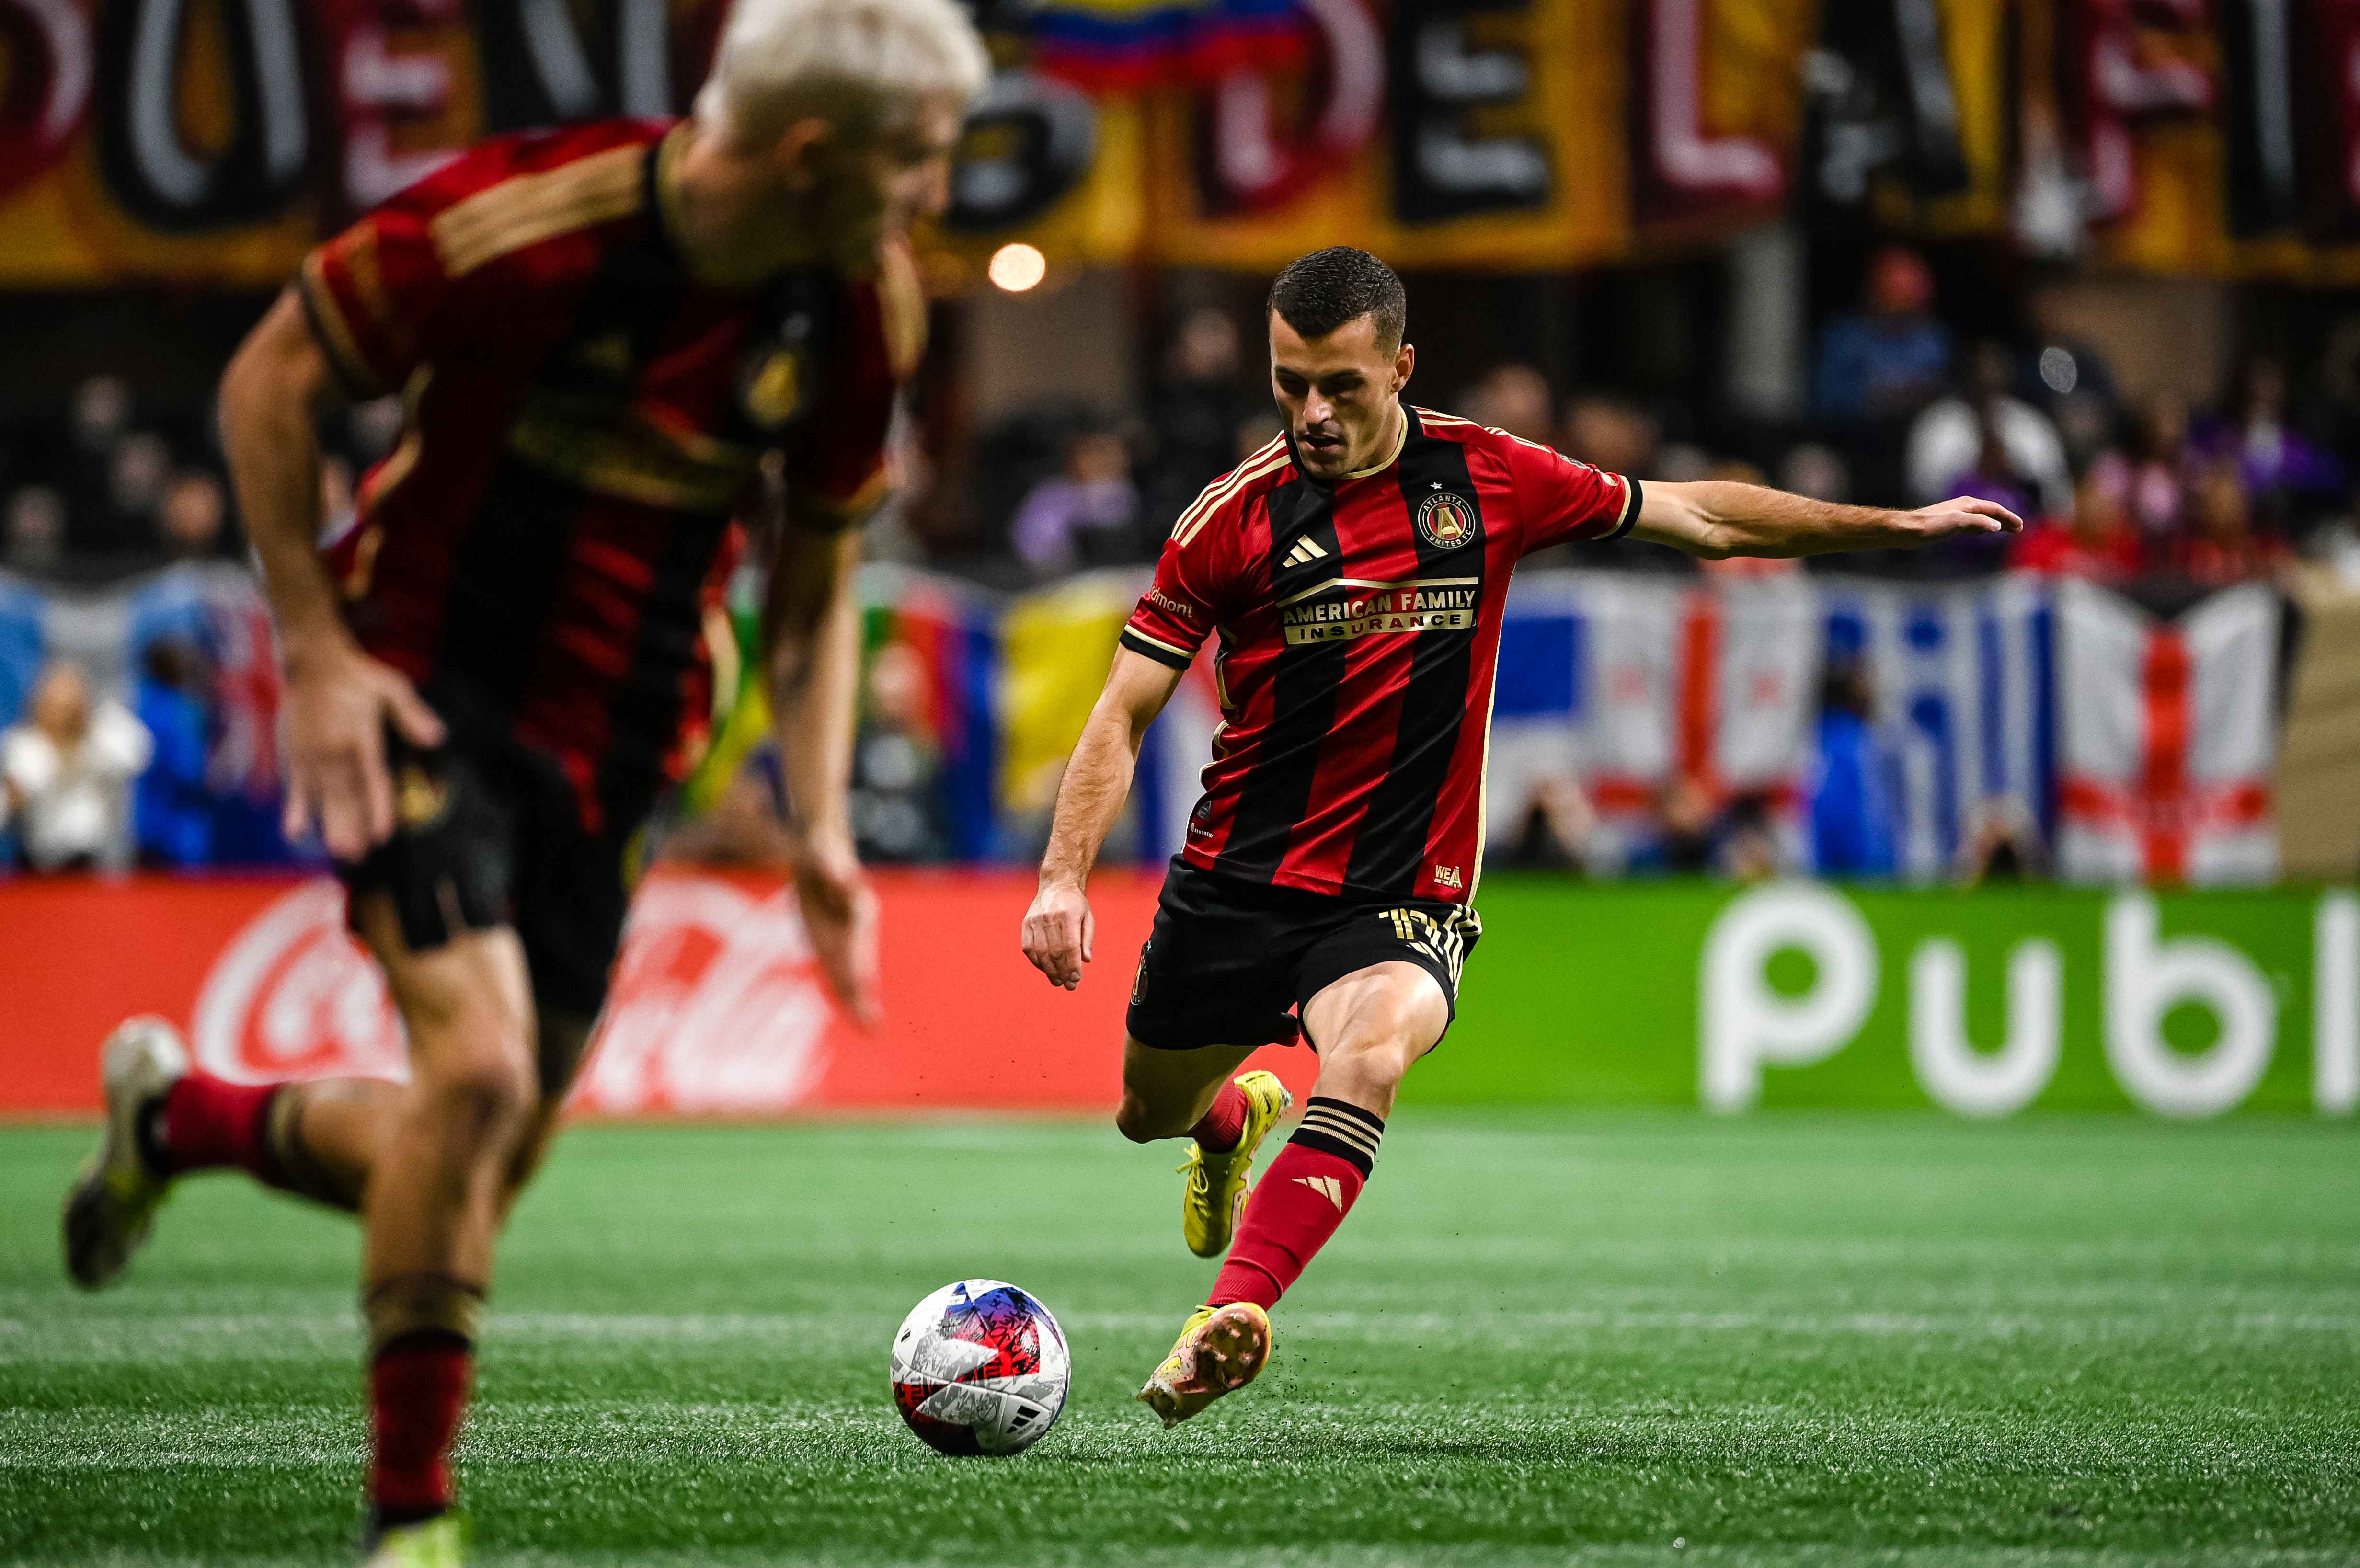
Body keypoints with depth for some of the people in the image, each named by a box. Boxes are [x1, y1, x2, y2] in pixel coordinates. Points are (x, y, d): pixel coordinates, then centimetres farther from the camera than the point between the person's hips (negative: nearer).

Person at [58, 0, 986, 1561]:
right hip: (433, 693, -6)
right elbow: (271, 379, -10)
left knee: (483, 1173, 7)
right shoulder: (521, 219, -22)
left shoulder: (865, 309, -5)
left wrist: (821, 829, -2)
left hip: (613, 754, 6)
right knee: (482, 1068, -25)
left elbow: (816, 580, 8)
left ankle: (173, 1113, 37)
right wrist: (317, 647, -15)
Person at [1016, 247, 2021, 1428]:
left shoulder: (1489, 480, -2)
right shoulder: (1235, 519, -7)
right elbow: (1124, 712, -3)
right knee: (1152, 1111, 18)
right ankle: (1236, 1118, 57)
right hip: (1235, 880, 1)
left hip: (1402, 900, -1)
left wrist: (1904, 524, 11)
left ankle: (1232, 1313, -44)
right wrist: (1064, 876, -17)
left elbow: (1695, 516, 10)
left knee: (1370, 1057, -32)